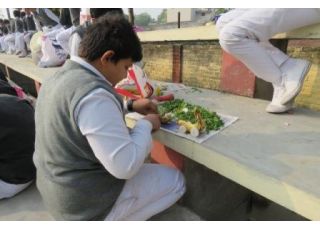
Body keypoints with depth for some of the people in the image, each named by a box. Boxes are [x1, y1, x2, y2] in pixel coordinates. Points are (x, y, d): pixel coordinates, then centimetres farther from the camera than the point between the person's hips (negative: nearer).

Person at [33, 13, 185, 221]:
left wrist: (130, 106, 7)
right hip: (87, 202, -9)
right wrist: (146, 124, -13)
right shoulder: (94, 93, -31)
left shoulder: (59, 77, 0)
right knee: (175, 181, 3)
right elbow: (125, 166, -30)